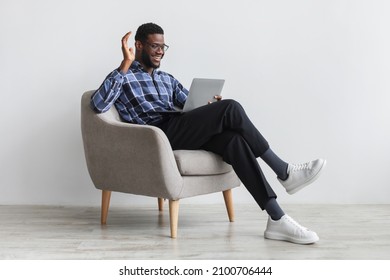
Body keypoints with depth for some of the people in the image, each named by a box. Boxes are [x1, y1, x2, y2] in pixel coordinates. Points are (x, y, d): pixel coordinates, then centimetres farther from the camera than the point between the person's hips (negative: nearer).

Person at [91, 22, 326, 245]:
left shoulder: (167, 79, 31)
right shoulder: (124, 77, 10)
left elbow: (193, 104, 22)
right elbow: (98, 105, -11)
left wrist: (212, 108, -3)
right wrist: (125, 64, -15)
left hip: (181, 133, 6)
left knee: (234, 139, -26)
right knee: (231, 108, -23)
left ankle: (277, 219, -32)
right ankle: (284, 172, -17)